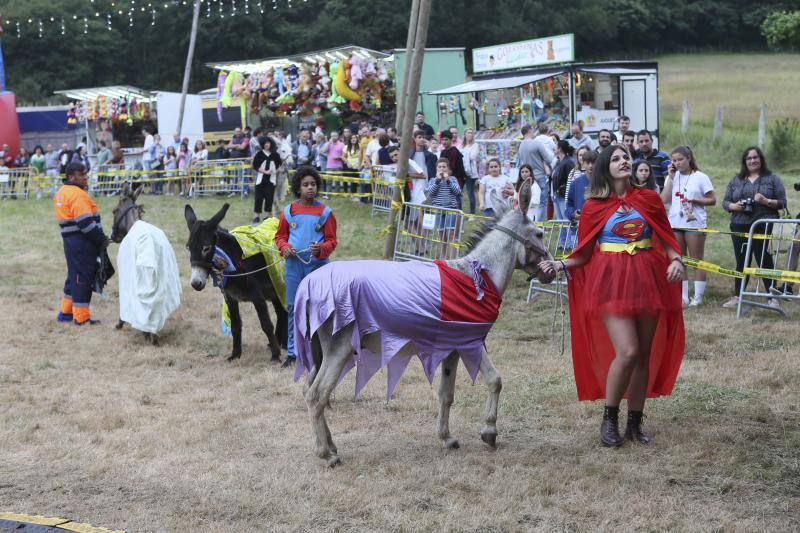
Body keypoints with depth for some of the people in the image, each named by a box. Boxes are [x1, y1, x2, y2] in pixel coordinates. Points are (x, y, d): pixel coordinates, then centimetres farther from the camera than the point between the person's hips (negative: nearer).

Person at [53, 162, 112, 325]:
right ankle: (81, 318, 1)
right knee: (83, 278, -3)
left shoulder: (61, 192, 14)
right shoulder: (77, 194, -17)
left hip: (70, 239, 10)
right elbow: (85, 222, -23)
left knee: (74, 275, 20)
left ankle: (66, 312, 27)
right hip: (82, 242, -10)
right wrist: (102, 240, -14)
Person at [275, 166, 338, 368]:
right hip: (294, 263, 2)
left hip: (317, 264, -1)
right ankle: (292, 352, 12)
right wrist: (284, 247, -9)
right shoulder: (289, 211, 4)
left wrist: (321, 249, -19)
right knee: (293, 307, 5)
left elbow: (332, 240, 1)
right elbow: (280, 236, 12)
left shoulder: (325, 212, 0)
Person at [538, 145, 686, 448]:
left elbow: (667, 239, 10)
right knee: (627, 352, -16)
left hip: (648, 281, 3)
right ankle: (609, 418, 3)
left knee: (644, 355, 7)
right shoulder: (594, 207, 2)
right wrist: (559, 266, -10)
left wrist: (676, 260, -9)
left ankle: (635, 423, 20)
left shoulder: (648, 199, 7)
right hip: (611, 283, -3)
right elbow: (584, 254, 5)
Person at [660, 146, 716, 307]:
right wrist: (670, 178, -3)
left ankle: (698, 297, 1)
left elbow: (712, 200, 0)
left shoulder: (700, 177, 0)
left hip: (694, 223, -4)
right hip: (675, 223, 4)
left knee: (697, 260, -2)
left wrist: (694, 200, -14)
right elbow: (664, 200, -1)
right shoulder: (672, 177, 11)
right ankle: (683, 297, 11)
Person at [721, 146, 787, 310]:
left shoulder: (772, 179, 7)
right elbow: (725, 202, 15)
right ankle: (737, 297, 15)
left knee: (765, 261, -5)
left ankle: (772, 298, 0)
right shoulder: (736, 180, 16)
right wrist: (734, 206, -7)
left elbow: (782, 203, 2)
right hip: (740, 227, 3)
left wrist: (766, 201, -15)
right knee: (741, 262, 8)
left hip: (764, 227, -3)